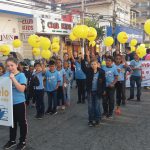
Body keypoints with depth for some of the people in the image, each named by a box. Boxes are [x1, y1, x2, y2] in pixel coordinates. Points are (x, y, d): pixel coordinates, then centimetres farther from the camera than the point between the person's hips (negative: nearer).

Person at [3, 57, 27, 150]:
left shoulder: (21, 75, -13)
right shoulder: (6, 75, 0)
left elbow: (22, 89, -23)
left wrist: (13, 79, -27)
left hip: (19, 103, -5)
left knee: (22, 122, 9)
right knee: (12, 122, 19)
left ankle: (23, 141, 24)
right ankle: (12, 140, 35)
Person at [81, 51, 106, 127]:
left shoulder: (101, 72, -5)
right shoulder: (88, 71, -3)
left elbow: (104, 82, -1)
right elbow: (83, 67, -19)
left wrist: (103, 90, -3)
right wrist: (83, 59, -29)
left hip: (97, 92, -1)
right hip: (90, 91, 1)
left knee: (97, 106, 7)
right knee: (90, 106, 9)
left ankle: (97, 120, 21)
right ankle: (91, 120, 20)